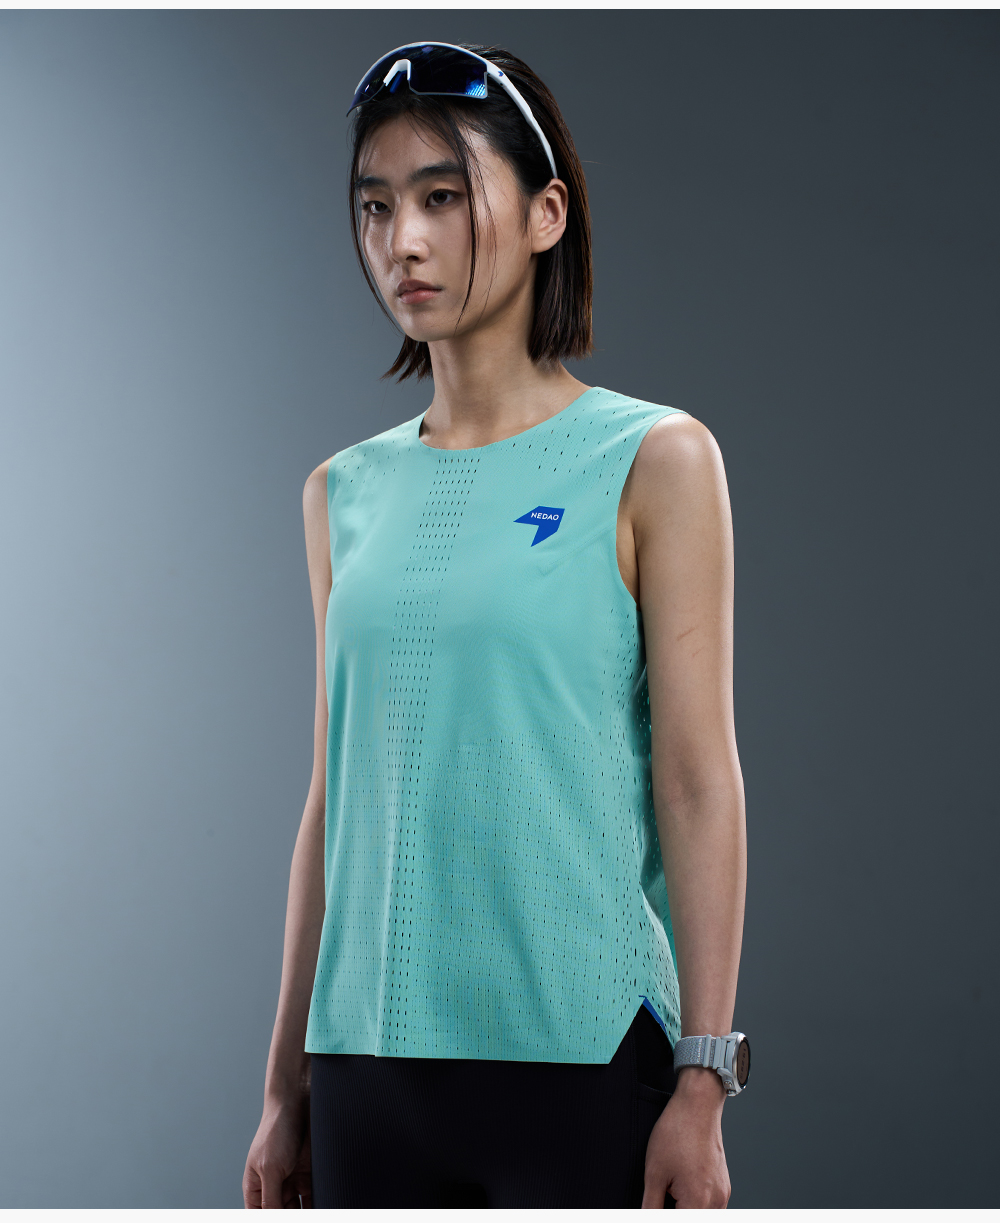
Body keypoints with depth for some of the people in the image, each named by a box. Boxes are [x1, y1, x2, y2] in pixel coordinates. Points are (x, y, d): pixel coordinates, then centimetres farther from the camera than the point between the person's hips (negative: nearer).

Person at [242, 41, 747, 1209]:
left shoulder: (653, 460, -1)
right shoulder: (346, 492, 11)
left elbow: (699, 784, -4)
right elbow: (334, 800, 13)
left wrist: (703, 1082, -9)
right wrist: (285, 1086, 12)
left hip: (582, 1054, -4)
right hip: (371, 1058, 4)